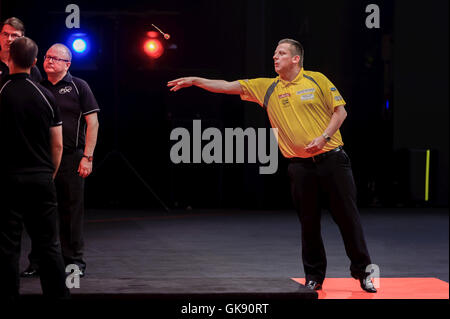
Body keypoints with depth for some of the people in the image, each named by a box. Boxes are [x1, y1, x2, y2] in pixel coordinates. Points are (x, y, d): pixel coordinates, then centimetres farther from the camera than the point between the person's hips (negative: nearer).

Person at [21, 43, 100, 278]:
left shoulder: (78, 87, 2)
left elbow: (92, 122, -1)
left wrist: (87, 157, -9)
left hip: (71, 158, -3)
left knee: (72, 210, 1)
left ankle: (75, 261, 9)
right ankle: (37, 261, 12)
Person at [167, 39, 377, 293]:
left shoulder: (317, 80, 1)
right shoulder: (267, 88, 7)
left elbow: (340, 110, 2)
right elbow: (228, 86, 4)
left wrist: (323, 137, -11)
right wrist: (194, 81, -4)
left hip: (331, 158, -2)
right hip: (301, 165, 2)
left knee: (347, 215, 0)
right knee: (309, 222, 5)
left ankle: (363, 272, 10)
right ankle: (314, 277, 15)